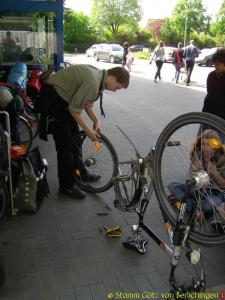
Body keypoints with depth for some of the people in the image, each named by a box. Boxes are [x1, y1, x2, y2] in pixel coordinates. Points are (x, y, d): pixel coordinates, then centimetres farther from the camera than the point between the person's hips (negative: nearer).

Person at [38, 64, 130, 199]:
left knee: (75, 138, 17)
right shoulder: (93, 83, -29)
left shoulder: (99, 74, 1)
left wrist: (96, 121, 4)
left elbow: (85, 102, 11)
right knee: (65, 145, -5)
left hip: (64, 98, 10)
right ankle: (67, 186, 8)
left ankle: (80, 173, 33)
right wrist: (88, 130, -14)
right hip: (53, 99, -10)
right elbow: (75, 110, -24)